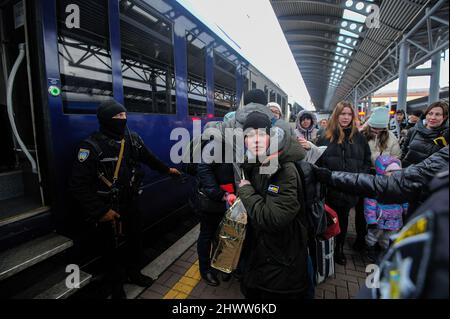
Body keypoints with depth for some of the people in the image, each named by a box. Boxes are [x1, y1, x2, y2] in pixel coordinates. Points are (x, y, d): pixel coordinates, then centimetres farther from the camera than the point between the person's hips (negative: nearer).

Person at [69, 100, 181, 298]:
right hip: (107, 210, -5)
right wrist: (100, 211, -21)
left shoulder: (133, 139, -2)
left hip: (130, 204, 6)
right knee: (112, 250, 12)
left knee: (136, 241, 20)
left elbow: (149, 158, 16)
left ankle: (134, 273, 48)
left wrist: (166, 170, 26)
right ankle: (116, 286, 39)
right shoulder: (92, 146, -20)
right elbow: (78, 185, -21)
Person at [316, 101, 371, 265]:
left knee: (343, 219, 17)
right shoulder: (325, 136, -2)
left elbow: (367, 161, 9)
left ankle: (339, 249, 37)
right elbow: (317, 160, -4)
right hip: (329, 188, -2)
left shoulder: (359, 137, 5)